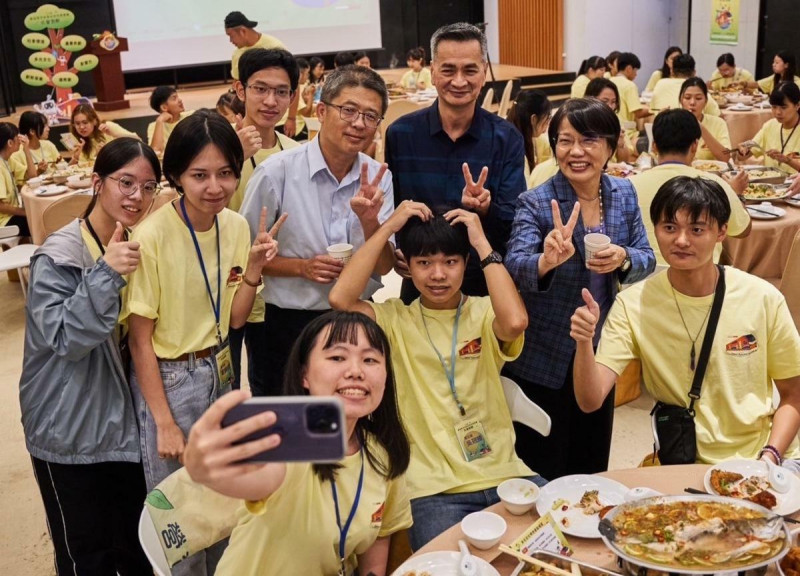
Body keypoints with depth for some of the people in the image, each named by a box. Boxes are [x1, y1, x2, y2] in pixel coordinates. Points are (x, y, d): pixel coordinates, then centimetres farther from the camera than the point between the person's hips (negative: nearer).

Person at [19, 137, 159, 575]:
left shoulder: (137, 247, 4)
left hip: (123, 419, 6)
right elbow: (65, 338, -24)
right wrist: (105, 273, -33)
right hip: (70, 429, -6)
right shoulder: (58, 255, -17)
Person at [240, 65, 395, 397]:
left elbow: (384, 267, -3)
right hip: (293, 323, -3)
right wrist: (301, 267, -19)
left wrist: (369, 219, -21)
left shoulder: (378, 178, -2)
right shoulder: (277, 172, -12)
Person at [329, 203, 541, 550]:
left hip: (505, 475, 2)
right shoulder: (395, 319, 5)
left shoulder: (484, 312, 4)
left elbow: (515, 322, -19)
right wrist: (388, 227, -7)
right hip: (435, 489, -1)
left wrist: (483, 244, -11)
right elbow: (341, 299, -13)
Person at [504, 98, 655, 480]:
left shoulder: (624, 194, 0)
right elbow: (515, 266, -28)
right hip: (543, 361, -4)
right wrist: (546, 262, -50)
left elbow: (647, 259, 0)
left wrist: (624, 259, -23)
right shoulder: (535, 204, -15)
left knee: (592, 467, 21)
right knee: (542, 476, 8)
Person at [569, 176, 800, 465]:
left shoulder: (763, 300, -7)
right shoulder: (633, 305, -8)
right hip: (684, 464, 0)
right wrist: (584, 343, -31)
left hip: (762, 462, 0)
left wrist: (770, 457, -10)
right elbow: (590, 400, -14)